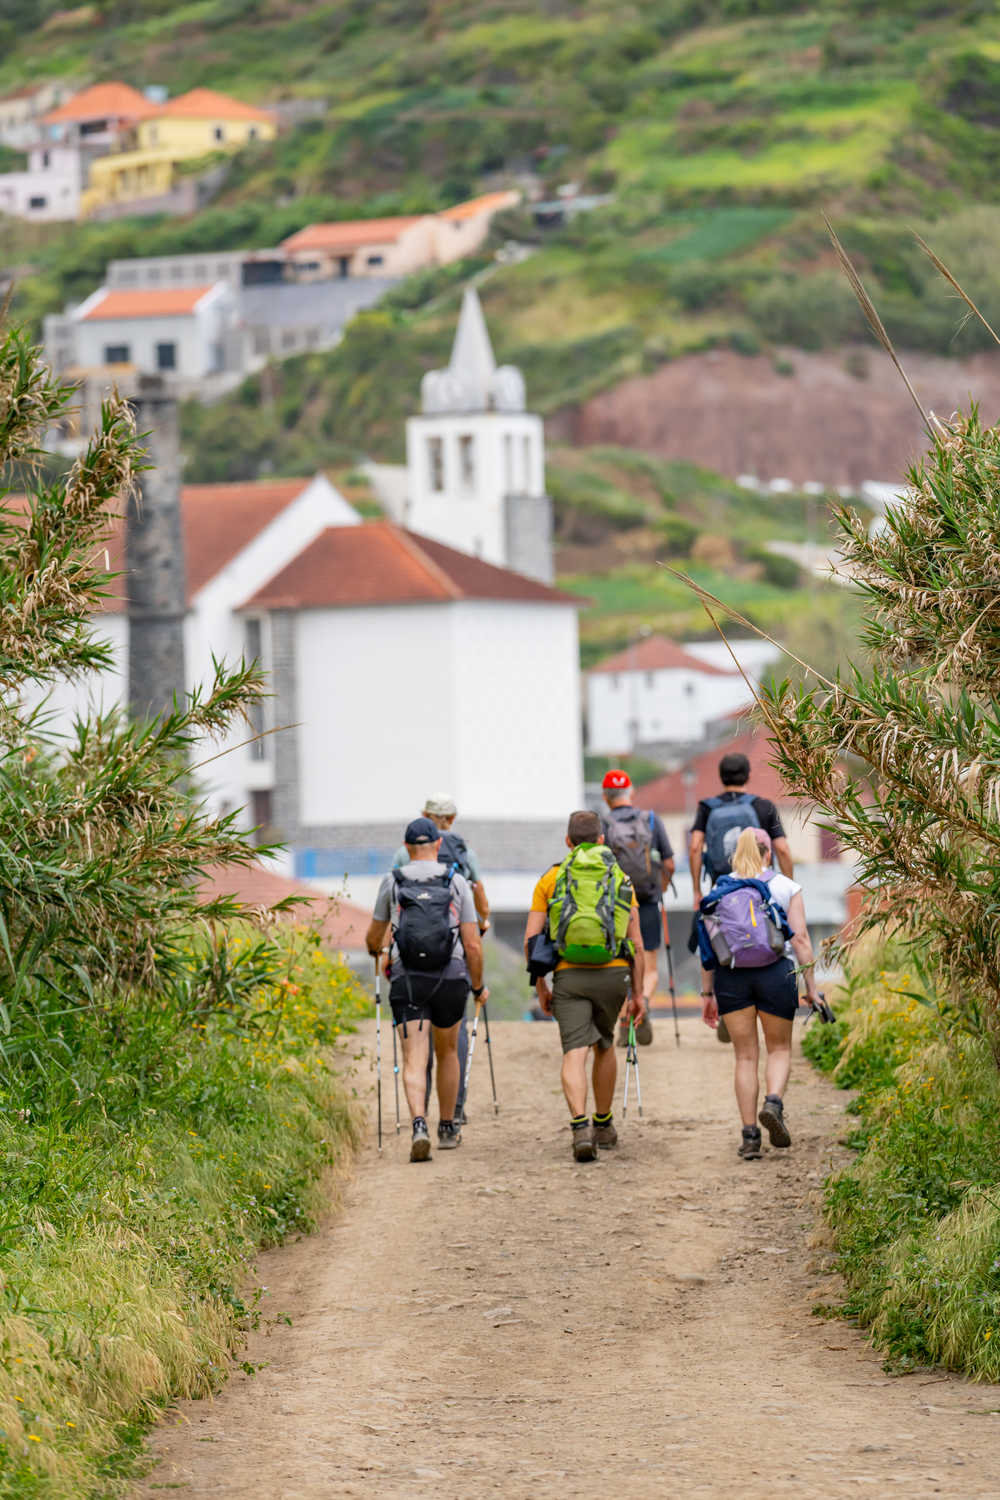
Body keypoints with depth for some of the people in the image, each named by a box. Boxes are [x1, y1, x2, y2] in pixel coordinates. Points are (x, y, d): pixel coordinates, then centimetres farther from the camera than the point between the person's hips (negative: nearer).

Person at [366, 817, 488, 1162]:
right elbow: (473, 945, -1)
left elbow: (373, 939, 17)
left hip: (407, 981, -1)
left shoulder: (392, 883, 4)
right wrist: (479, 986, 13)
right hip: (450, 978, 1)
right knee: (447, 1052, 21)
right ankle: (447, 1128, 32)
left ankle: (419, 1125, -28)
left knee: (414, 1060, -6)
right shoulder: (457, 883, 2)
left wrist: (377, 952, 41)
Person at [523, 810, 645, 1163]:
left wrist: (540, 988, 10)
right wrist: (638, 993, 12)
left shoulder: (551, 879, 7)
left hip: (569, 974, -2)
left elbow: (531, 939, 2)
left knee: (575, 1052, -8)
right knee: (604, 1045, 22)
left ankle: (580, 1127, -28)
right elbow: (636, 942, 7)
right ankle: (603, 1125, 32)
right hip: (614, 973, 2)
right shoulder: (620, 879, 10)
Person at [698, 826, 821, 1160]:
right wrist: (811, 986, 3)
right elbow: (800, 938, -1)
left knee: (745, 1055, 7)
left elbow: (707, 946, 5)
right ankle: (773, 1102, -14)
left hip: (731, 975, 1)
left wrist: (707, 993, 11)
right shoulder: (786, 887, 4)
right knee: (779, 1048, 14)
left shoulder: (719, 891, 6)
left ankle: (749, 1134, 3)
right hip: (776, 971, -1)